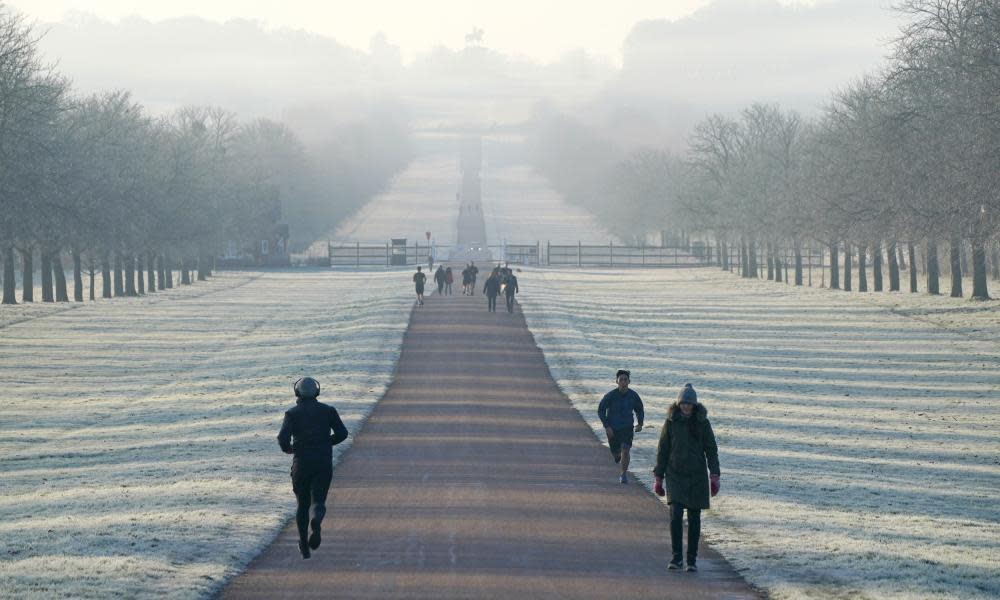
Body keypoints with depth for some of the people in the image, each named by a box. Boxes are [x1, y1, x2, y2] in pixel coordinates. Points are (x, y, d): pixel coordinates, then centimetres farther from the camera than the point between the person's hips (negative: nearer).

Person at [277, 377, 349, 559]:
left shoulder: (292, 413, 0)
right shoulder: (327, 410, 5)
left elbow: (283, 437, -13)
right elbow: (342, 433, 0)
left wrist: (287, 448, 9)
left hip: (301, 463, 0)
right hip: (324, 463, 0)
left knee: (303, 503, 15)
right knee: (318, 502, -1)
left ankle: (304, 546, 18)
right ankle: (316, 521, -37)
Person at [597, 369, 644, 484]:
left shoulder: (633, 396, -6)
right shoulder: (610, 396, -13)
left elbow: (639, 410, 12)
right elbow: (601, 410, -6)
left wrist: (640, 424, -2)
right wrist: (606, 426, -15)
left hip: (627, 428, 0)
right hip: (612, 429, 0)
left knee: (625, 450, -18)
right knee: (616, 454, 9)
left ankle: (624, 474, -5)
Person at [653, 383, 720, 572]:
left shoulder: (702, 422, -1)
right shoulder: (671, 422, 0)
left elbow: (711, 450, 1)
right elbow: (662, 450, 5)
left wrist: (714, 476, -8)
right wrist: (658, 477, 4)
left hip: (697, 476, 0)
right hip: (675, 475, 0)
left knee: (694, 518, 3)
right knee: (675, 515, -14)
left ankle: (692, 559, 12)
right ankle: (676, 557, -8)